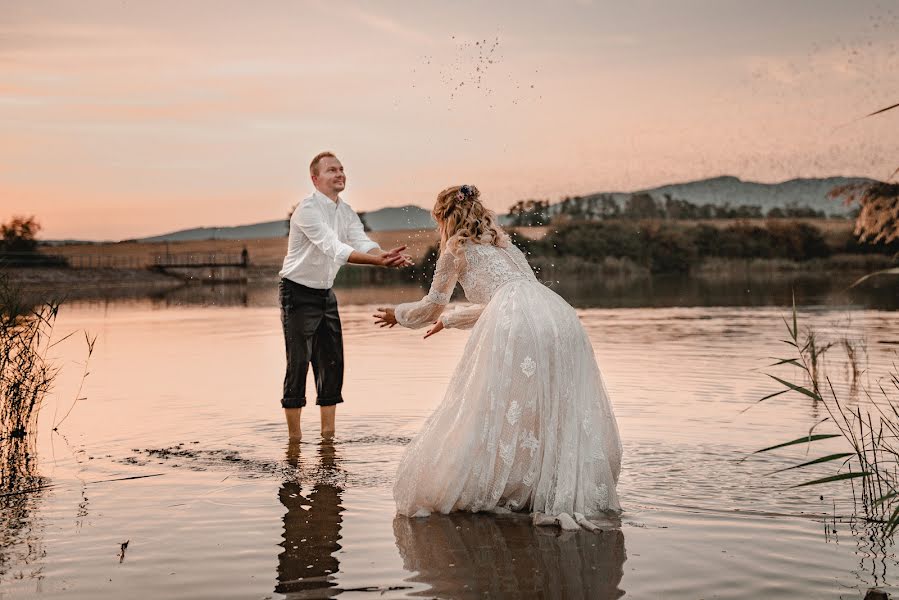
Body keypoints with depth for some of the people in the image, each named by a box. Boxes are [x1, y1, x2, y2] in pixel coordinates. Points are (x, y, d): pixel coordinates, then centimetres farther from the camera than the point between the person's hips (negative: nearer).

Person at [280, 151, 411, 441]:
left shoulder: (346, 212, 6)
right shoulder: (308, 209, -19)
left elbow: (362, 242, -10)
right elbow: (332, 247, -32)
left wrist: (387, 255, -33)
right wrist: (377, 261, -42)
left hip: (325, 293, 8)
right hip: (298, 292, -8)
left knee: (332, 363, 6)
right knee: (299, 363, -7)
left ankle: (328, 434, 15)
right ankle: (294, 437, 1)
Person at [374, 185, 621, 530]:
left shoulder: (456, 248, 15)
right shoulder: (501, 241, 35)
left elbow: (432, 306, 23)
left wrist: (398, 315, 41)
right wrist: (450, 321, 54)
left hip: (515, 327, -7)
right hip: (560, 317, 7)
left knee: (496, 410, 0)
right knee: (562, 410, 9)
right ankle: (564, 494, 6)